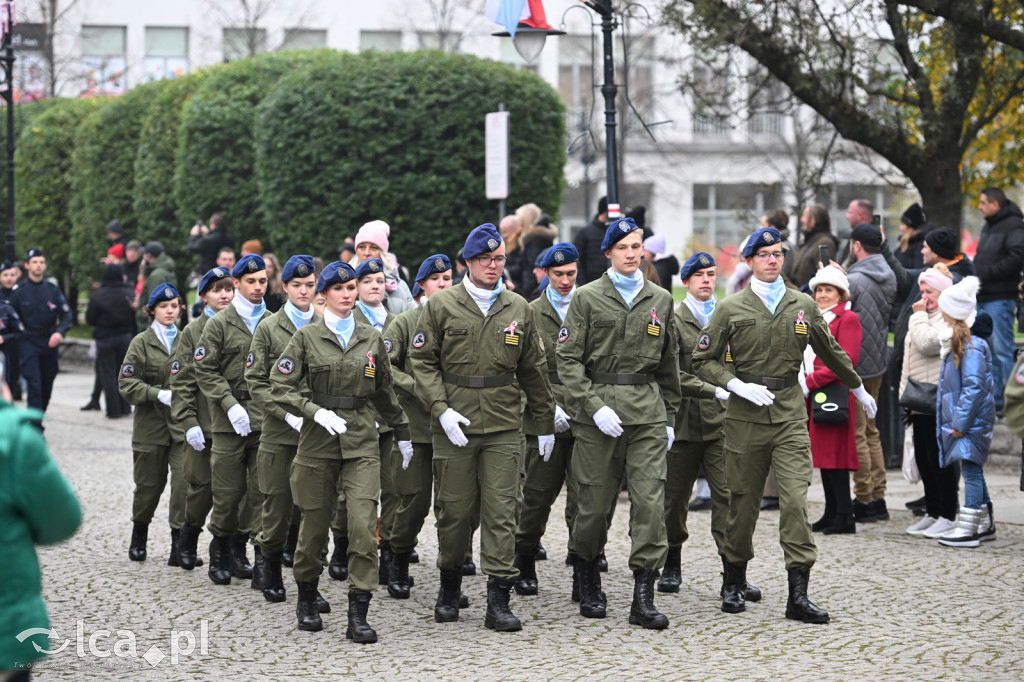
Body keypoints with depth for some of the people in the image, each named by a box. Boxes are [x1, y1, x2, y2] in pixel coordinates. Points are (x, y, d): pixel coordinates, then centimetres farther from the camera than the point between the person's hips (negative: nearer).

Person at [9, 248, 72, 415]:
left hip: (49, 341, 4)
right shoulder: (19, 290, -2)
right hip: (29, 342, -4)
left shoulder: (52, 289, 6)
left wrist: (60, 333, -13)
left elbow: (66, 314, 4)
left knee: (47, 386, 10)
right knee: (34, 384, -13)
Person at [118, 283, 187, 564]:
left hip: (182, 424, 1)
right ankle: (139, 536, 32)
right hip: (151, 424, -1)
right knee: (149, 483, 9)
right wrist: (159, 394, -16)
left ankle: (180, 541, -6)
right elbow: (127, 384, -4)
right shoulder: (141, 342, 2)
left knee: (185, 482, -12)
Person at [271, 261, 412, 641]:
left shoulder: (371, 339, 8)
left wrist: (403, 433, 27)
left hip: (361, 442, 1)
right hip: (318, 442, -1)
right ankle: (306, 602, 31)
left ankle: (358, 615, -11)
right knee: (315, 525, 8)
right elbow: (280, 386, -3)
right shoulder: (307, 337, 0)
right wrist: (316, 412, -16)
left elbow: (383, 392, 21)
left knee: (364, 526, -12)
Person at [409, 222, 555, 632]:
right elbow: (422, 361, 1)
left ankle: (499, 601, -2)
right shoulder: (441, 306, 1)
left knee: (501, 512, -4)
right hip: (454, 427, -1)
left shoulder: (518, 309, 8)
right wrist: (441, 409, -11)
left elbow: (533, 369, 15)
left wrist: (546, 424, 16)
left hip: (503, 428, 1)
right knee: (455, 510, 5)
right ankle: (449, 588, 26)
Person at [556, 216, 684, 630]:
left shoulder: (660, 300, 12)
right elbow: (568, 359, -3)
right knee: (595, 502, 3)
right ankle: (589, 583, 27)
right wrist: (594, 406, -13)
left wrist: (669, 417, 16)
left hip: (647, 410, 2)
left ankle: (643, 599, -8)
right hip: (598, 407, -2)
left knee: (650, 499, -9)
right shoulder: (587, 298, 2)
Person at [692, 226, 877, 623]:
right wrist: (739, 386, -12)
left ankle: (798, 595, -10)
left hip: (790, 415, 1)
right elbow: (702, 361, 2)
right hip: (746, 416, -1)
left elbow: (830, 352, 21)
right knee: (743, 501, 7)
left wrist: (859, 390, 30)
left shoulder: (803, 306, 7)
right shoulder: (731, 309, 0)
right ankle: (734, 583, 28)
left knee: (795, 499, -10)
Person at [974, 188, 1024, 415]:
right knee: (987, 349, 12)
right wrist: (975, 275, 9)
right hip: (983, 298, 10)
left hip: (1000, 299, -10)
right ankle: (995, 400, 18)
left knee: (1003, 349, -9)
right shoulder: (988, 227, 19)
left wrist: (987, 274, -19)